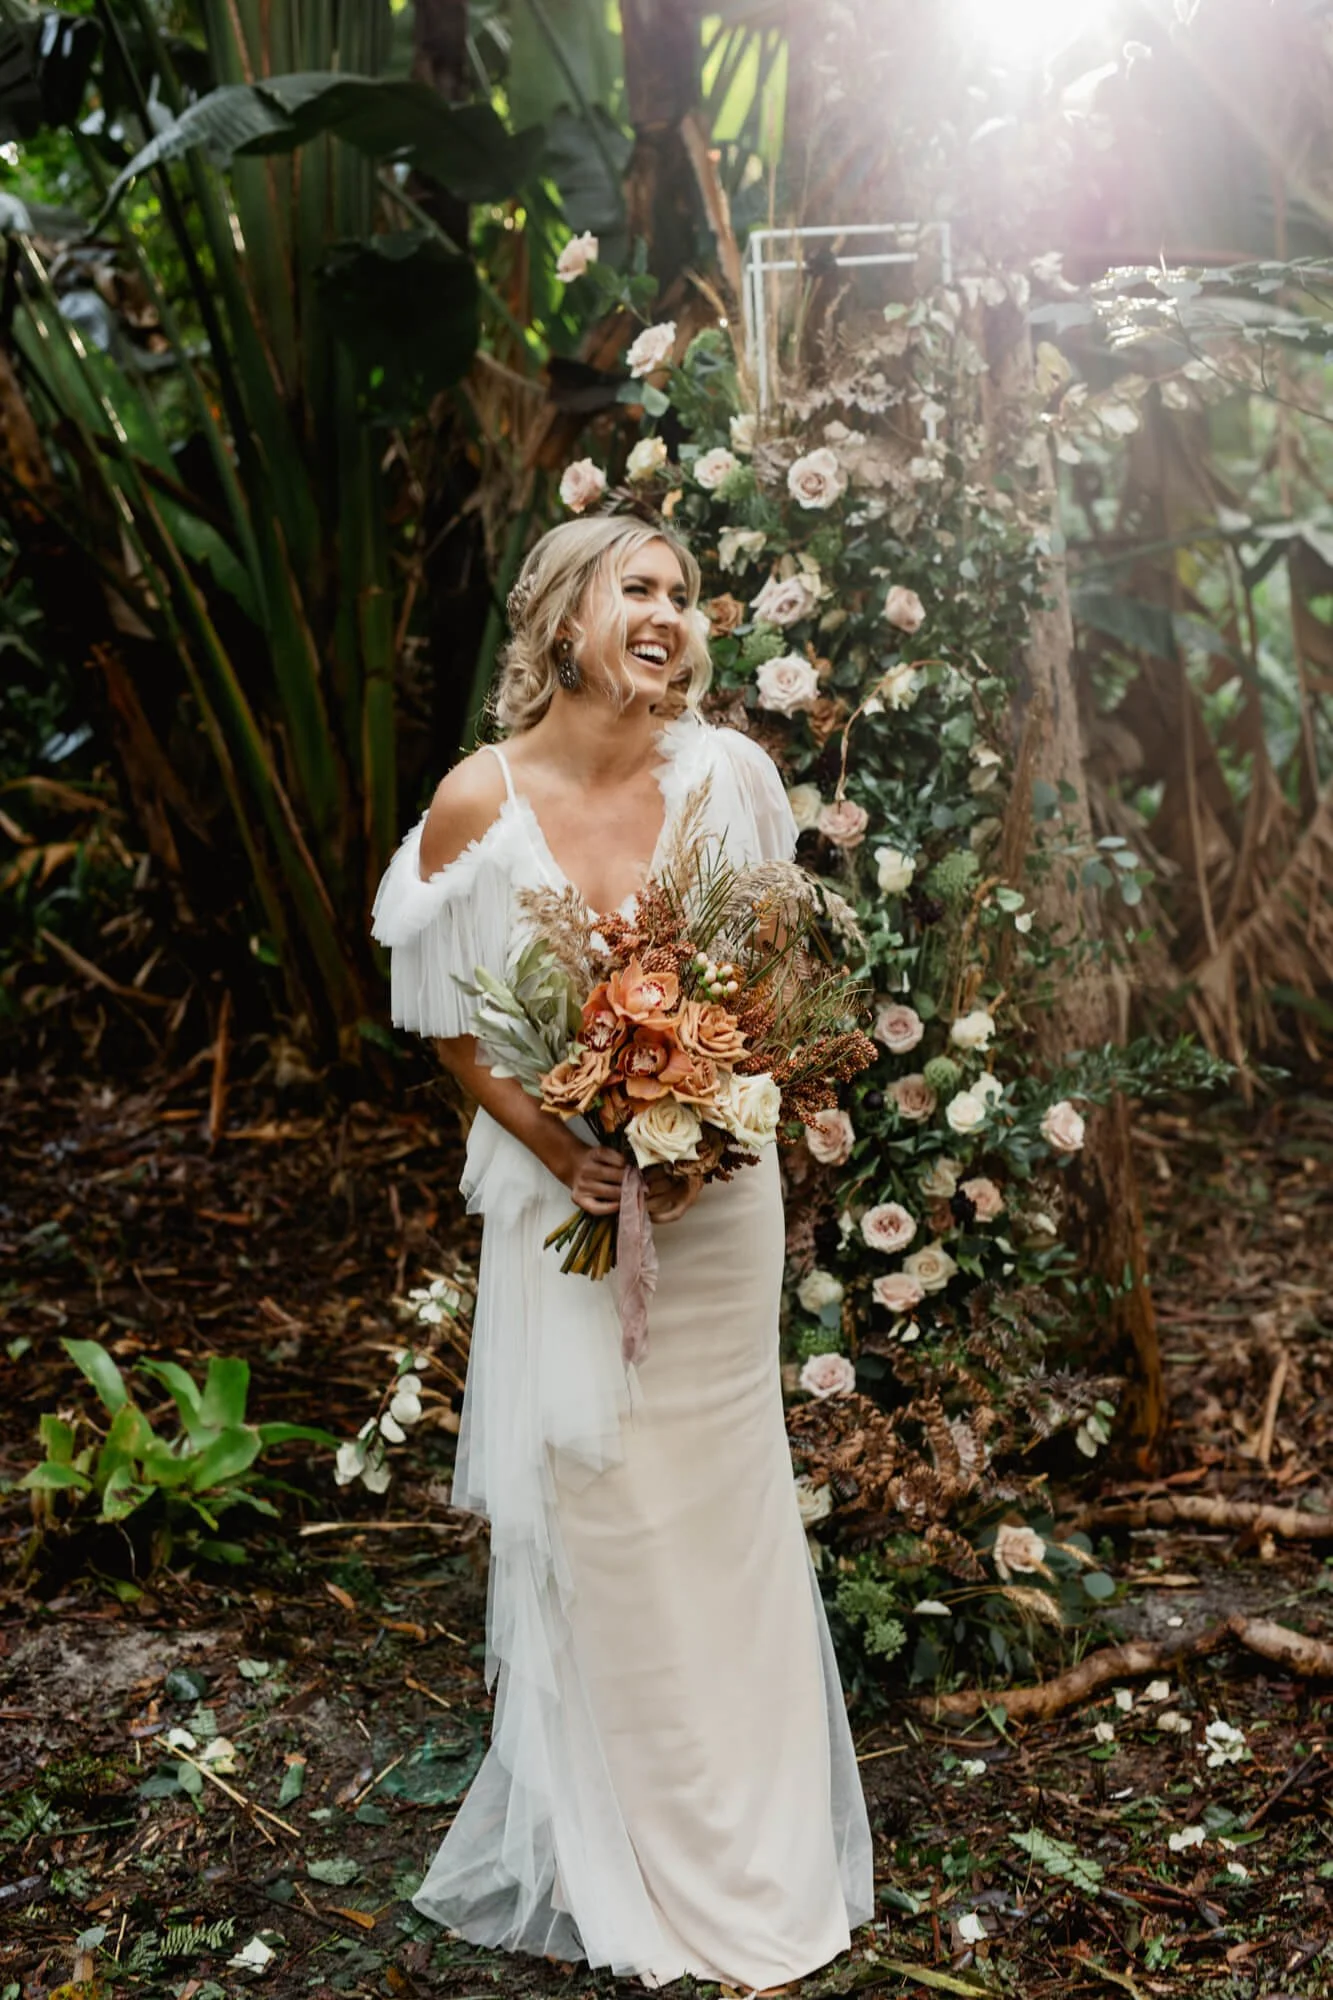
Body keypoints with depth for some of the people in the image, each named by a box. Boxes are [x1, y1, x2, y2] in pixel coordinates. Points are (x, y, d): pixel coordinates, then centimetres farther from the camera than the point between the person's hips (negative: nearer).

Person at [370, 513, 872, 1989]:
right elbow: (449, 1022, 0)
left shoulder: (730, 774, -6)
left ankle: (756, 1871, 31)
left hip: (717, 1192, 1)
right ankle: (609, 1879, 27)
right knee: (589, 1520, 7)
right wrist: (559, 1149, -14)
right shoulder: (479, 802, -10)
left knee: (721, 1516, 11)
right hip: (560, 1194, -1)